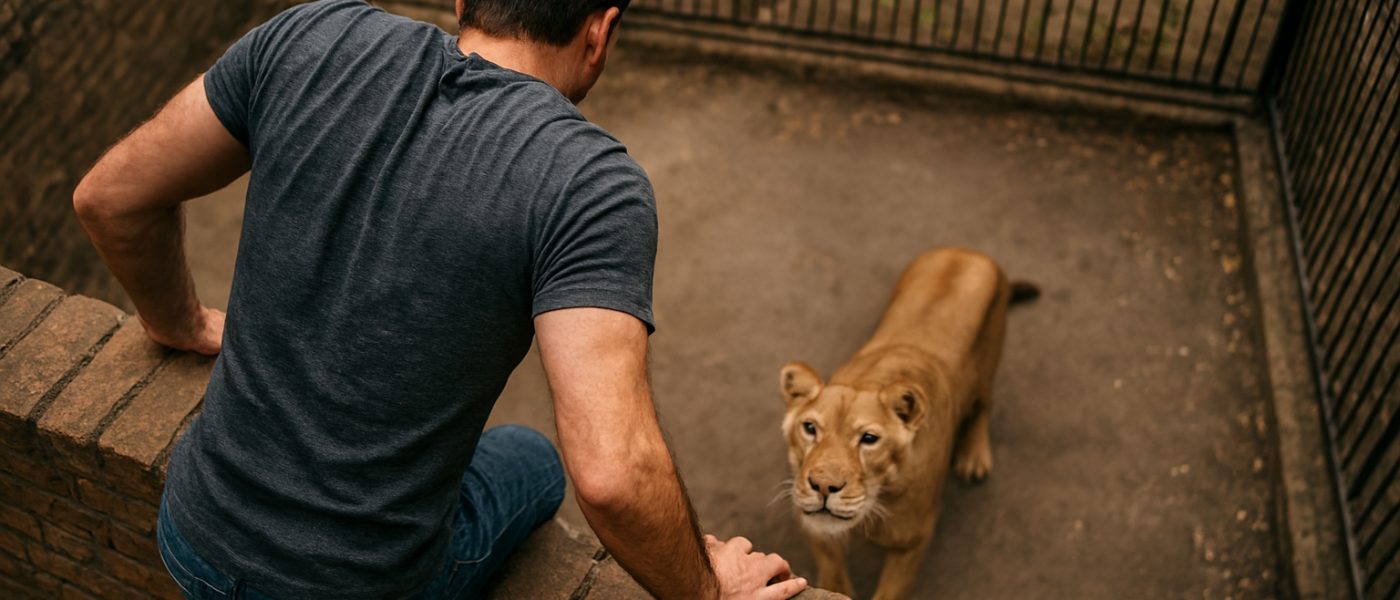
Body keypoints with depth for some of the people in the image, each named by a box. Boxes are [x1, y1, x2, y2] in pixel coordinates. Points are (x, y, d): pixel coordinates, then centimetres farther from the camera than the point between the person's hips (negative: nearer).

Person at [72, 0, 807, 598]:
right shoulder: (589, 182, -23)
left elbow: (110, 196, -2)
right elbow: (611, 472, -32)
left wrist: (183, 325, 17)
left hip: (195, 536, 4)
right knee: (528, 463, 28)